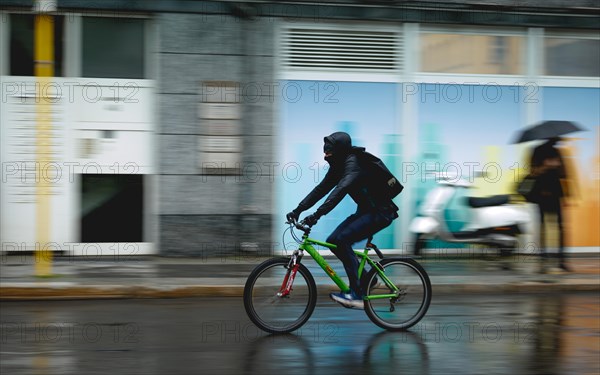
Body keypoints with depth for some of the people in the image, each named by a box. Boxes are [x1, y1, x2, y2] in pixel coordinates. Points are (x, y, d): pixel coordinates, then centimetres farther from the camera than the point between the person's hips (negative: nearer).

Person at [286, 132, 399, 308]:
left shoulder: (354, 164, -22)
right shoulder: (338, 166, 7)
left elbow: (340, 190, -36)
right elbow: (321, 189, 9)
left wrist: (317, 214, -44)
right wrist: (298, 210, 0)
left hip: (380, 213, -9)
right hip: (365, 211, 9)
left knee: (342, 239, -25)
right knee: (333, 241, -3)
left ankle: (357, 294, -23)